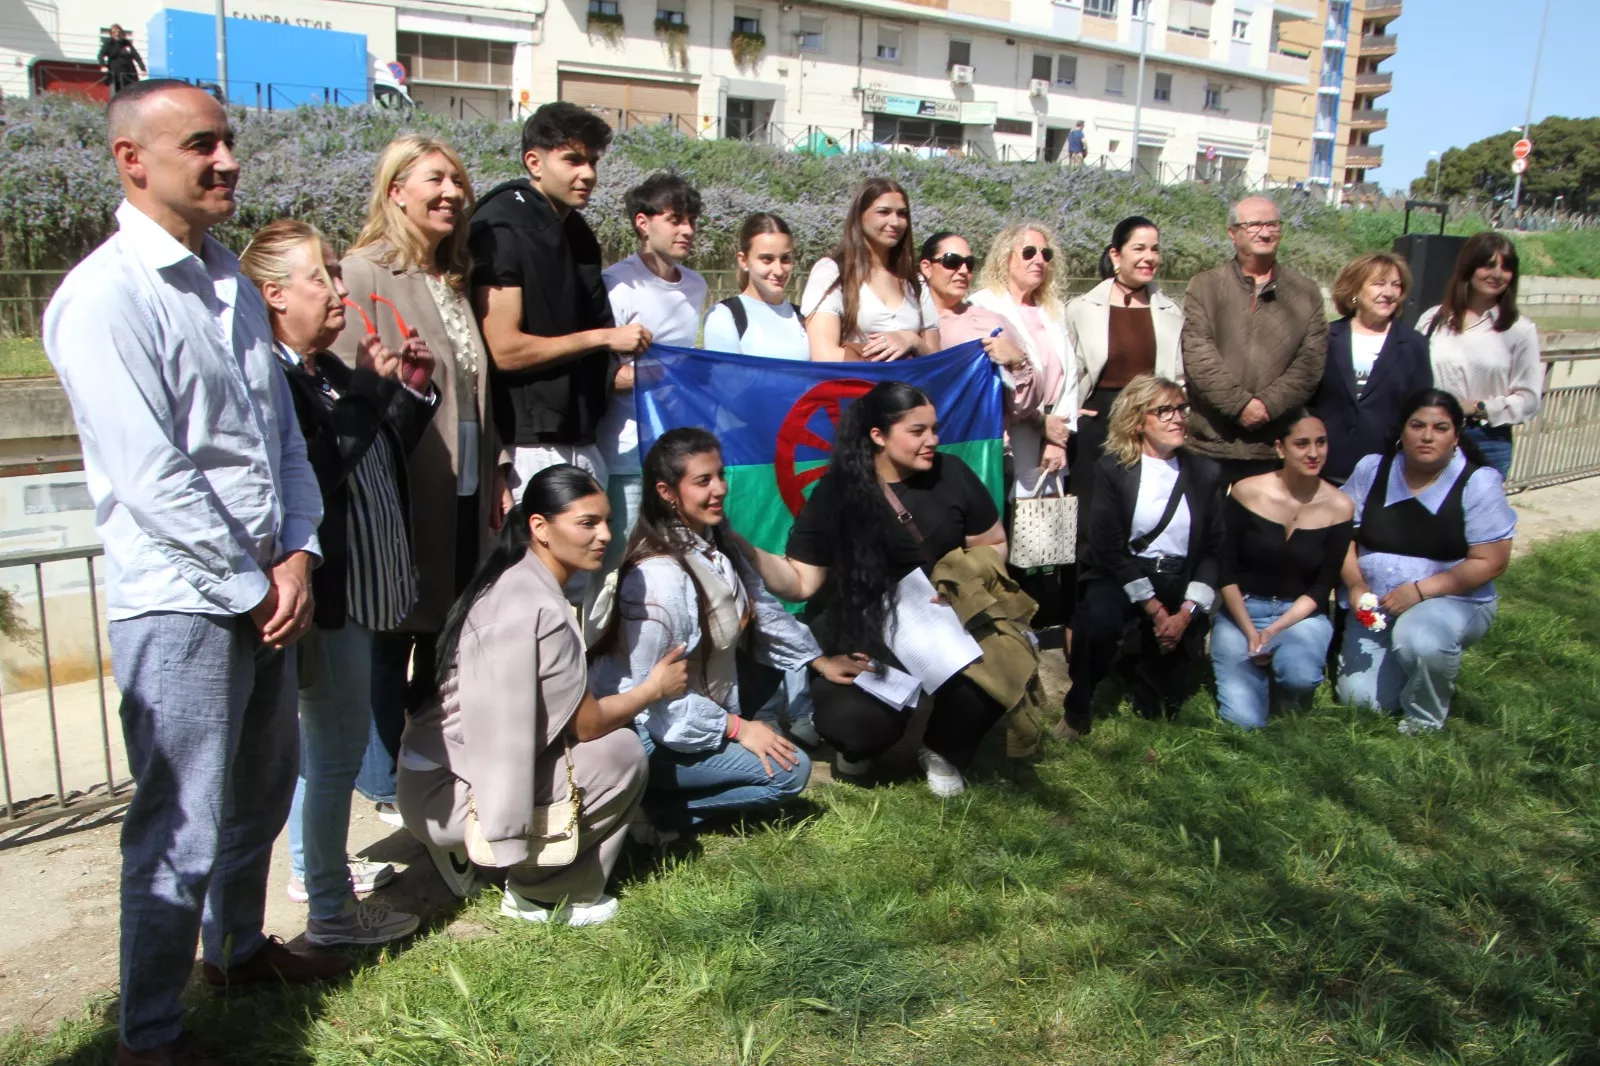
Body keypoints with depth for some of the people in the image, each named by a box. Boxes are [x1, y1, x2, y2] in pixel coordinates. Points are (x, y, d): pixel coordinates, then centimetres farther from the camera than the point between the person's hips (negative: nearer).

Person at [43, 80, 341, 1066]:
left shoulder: (228, 276, 11)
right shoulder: (105, 298, -14)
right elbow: (152, 478, -19)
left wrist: (298, 553, -1)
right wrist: (254, 587, -12)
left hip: (264, 589, 8)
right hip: (179, 603, -8)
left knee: (260, 794, 21)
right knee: (182, 831, 1)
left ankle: (239, 947, 43)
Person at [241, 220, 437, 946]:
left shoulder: (331, 373, 13)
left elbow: (385, 457, 17)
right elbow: (316, 471, -28)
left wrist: (413, 391, 6)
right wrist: (369, 390, -25)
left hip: (351, 586, 10)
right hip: (325, 591, -10)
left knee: (324, 736, 21)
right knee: (338, 742, -1)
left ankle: (313, 867, 37)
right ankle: (330, 909, 12)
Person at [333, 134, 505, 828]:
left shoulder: (456, 280, 16)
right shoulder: (365, 274, -7)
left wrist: (496, 479, 15)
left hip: (464, 490, 7)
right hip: (400, 490, -7)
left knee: (448, 639, 13)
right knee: (391, 639, 4)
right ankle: (385, 788, 19)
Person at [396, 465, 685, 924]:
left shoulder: (509, 581, 7)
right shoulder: (539, 611, -23)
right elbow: (588, 723, -12)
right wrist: (654, 687, 3)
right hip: (448, 796, -9)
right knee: (623, 754, -10)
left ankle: (470, 853, 14)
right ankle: (539, 894, 5)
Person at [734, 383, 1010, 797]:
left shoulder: (951, 474, -1)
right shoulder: (835, 494, -6)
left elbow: (994, 546, 9)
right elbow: (800, 582, -6)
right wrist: (738, 546, -21)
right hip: (862, 631, -2)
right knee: (856, 721, -29)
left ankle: (943, 750, 7)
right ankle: (859, 746, 15)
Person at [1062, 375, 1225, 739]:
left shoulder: (1205, 473, 7)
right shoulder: (1111, 469, -2)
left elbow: (1214, 549, 4)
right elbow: (1108, 548, -9)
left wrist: (1185, 612, -10)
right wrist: (1154, 609, -15)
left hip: (1180, 583, 3)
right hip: (1121, 578, -2)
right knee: (1097, 617, -35)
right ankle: (1078, 712, -12)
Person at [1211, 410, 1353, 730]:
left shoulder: (1339, 507, -4)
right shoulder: (1247, 492, -7)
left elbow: (1322, 588, -2)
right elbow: (1226, 571, -4)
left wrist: (1273, 631, -15)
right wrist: (1250, 632, -13)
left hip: (1302, 615, 1)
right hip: (1242, 610, -1)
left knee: (1300, 676, -34)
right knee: (1244, 720, -18)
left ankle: (1279, 669, 4)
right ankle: (1259, 673, 16)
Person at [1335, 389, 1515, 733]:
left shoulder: (1478, 483, -10)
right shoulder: (1371, 470, 0)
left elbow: (1490, 562, -12)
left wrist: (1421, 590, -21)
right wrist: (1355, 584, -15)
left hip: (1453, 601, -3)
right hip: (1376, 606, 4)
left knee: (1419, 638, -38)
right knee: (1360, 699, -8)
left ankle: (1425, 719, -7)